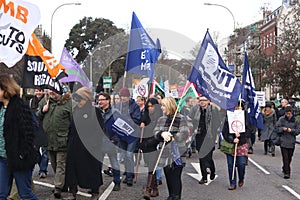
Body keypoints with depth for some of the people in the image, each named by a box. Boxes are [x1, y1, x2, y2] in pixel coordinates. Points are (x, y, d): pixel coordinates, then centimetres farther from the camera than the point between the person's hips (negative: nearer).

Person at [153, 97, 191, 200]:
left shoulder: (181, 119, -5)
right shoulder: (161, 119, 13)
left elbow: (184, 134, -13)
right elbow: (155, 132, 4)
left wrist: (170, 137, -15)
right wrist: (162, 134, -17)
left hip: (177, 153, -6)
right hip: (165, 153, 6)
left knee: (176, 177, -3)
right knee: (168, 176, 13)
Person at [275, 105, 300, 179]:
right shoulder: (281, 119, -1)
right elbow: (277, 128, 1)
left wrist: (291, 130, -14)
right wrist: (283, 129, -17)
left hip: (291, 142, 2)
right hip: (283, 142, -2)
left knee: (289, 158, 12)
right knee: (285, 158, -7)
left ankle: (285, 169, 34)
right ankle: (286, 172, -5)